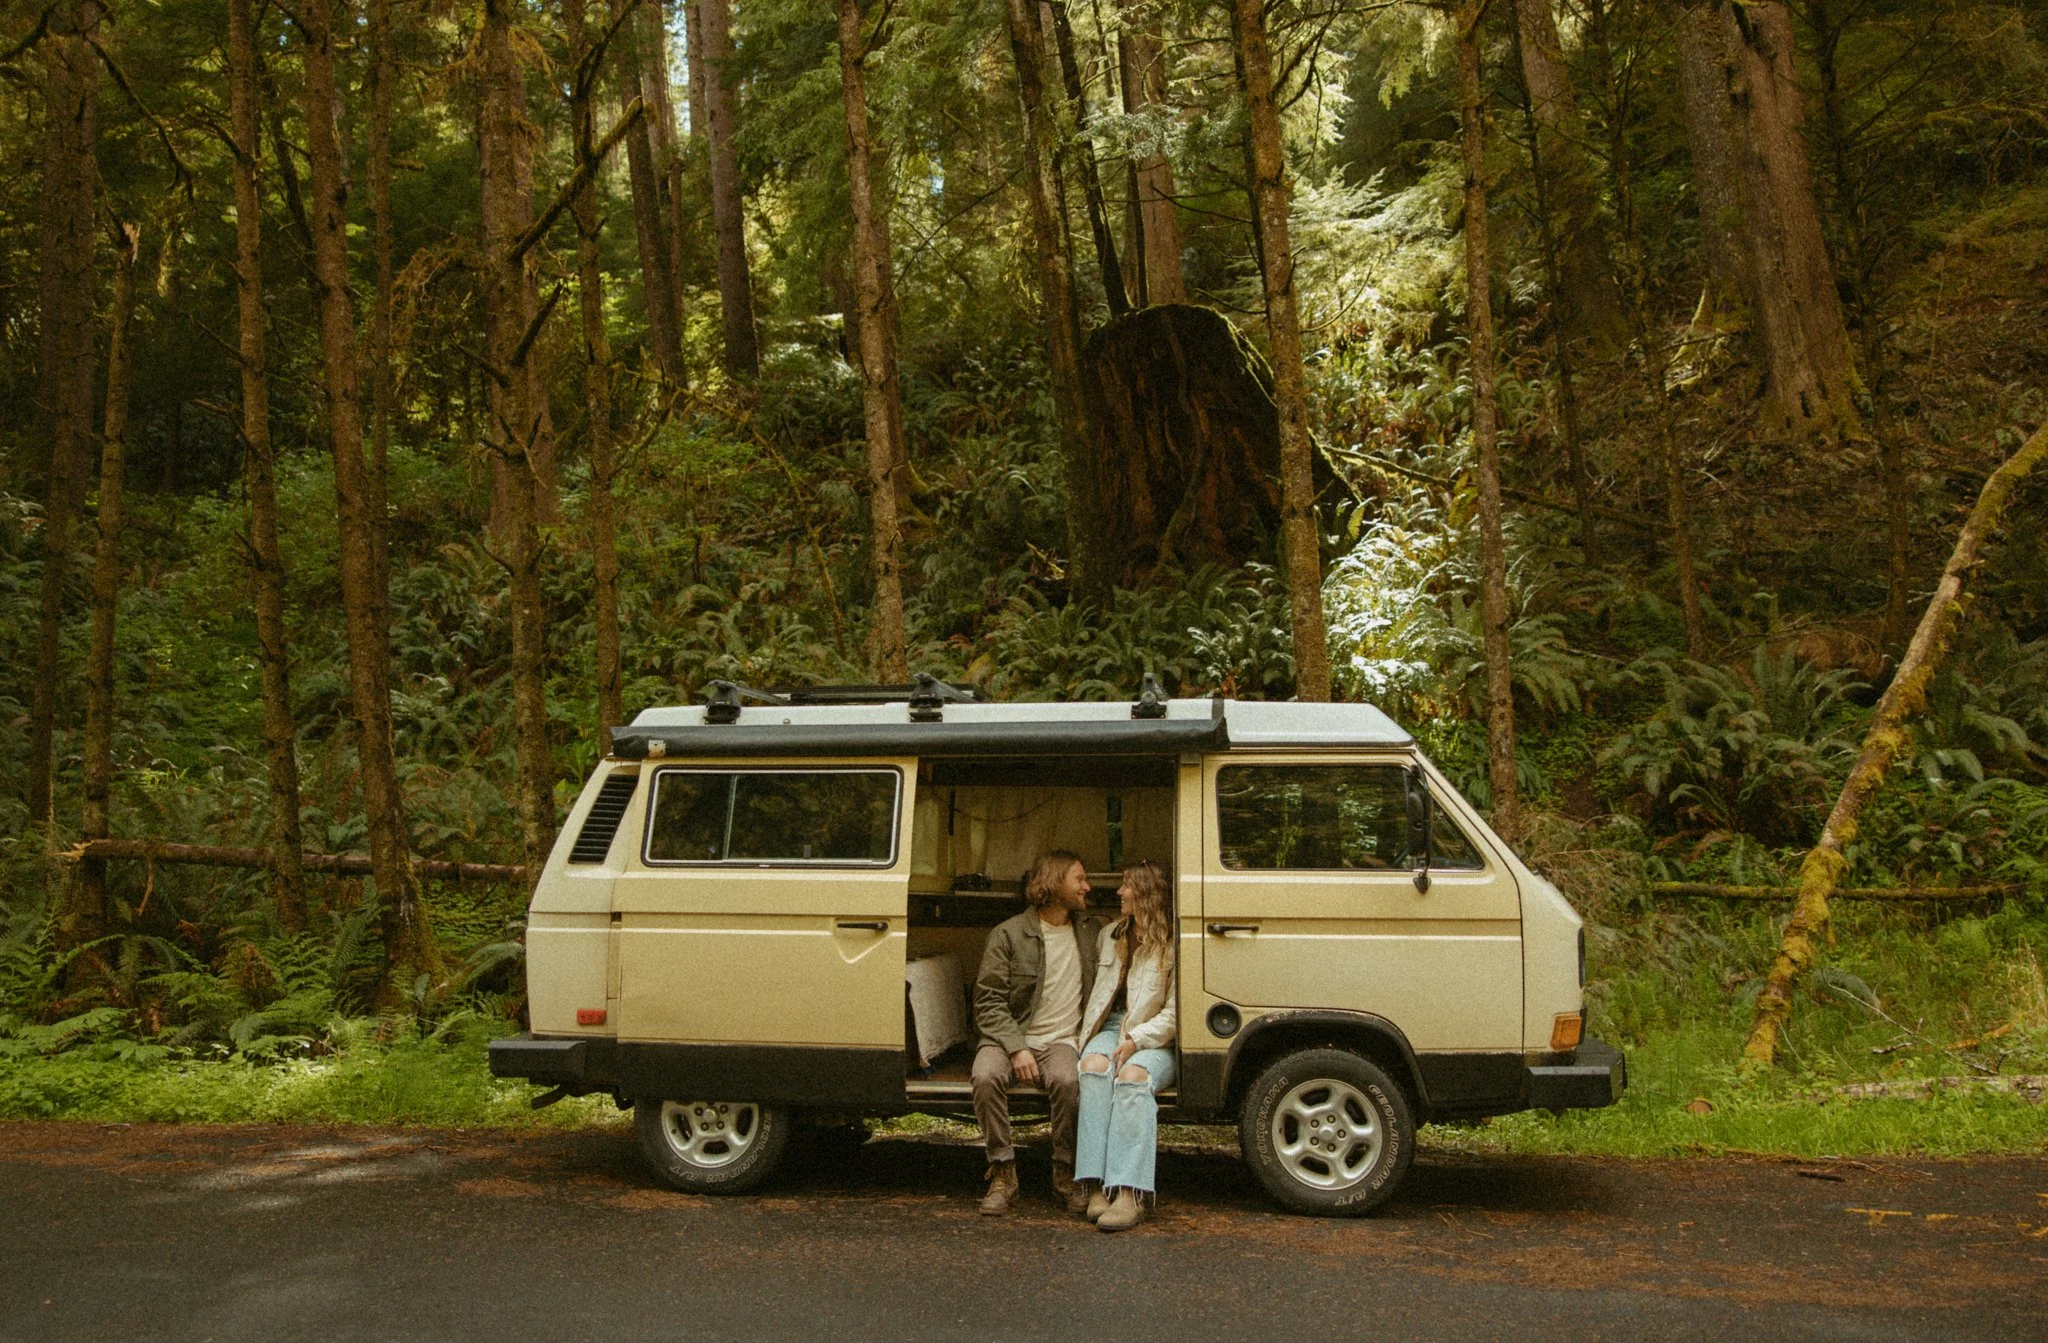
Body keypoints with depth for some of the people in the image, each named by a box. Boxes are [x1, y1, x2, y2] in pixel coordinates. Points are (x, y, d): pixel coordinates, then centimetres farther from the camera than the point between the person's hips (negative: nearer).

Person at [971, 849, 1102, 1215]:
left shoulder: (1090, 932, 13)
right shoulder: (1008, 935, -3)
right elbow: (988, 1002, -7)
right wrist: (1017, 1048, -19)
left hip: (1062, 1041, 2)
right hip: (1010, 1037, -2)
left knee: (1068, 1081, -33)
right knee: (986, 1076, -34)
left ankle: (1065, 1172, -12)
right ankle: (1003, 1172, -17)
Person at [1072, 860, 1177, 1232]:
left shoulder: (1172, 944, -1)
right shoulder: (1109, 937, 20)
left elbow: (1175, 1013, -6)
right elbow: (1096, 993, 26)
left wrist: (1136, 1040, -18)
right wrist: (1088, 1037, 10)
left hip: (1155, 1040, -4)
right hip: (1109, 1029, 4)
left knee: (1133, 1075, -36)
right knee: (1094, 1067, -31)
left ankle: (1130, 1193, -43)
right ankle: (1097, 1186, -39)